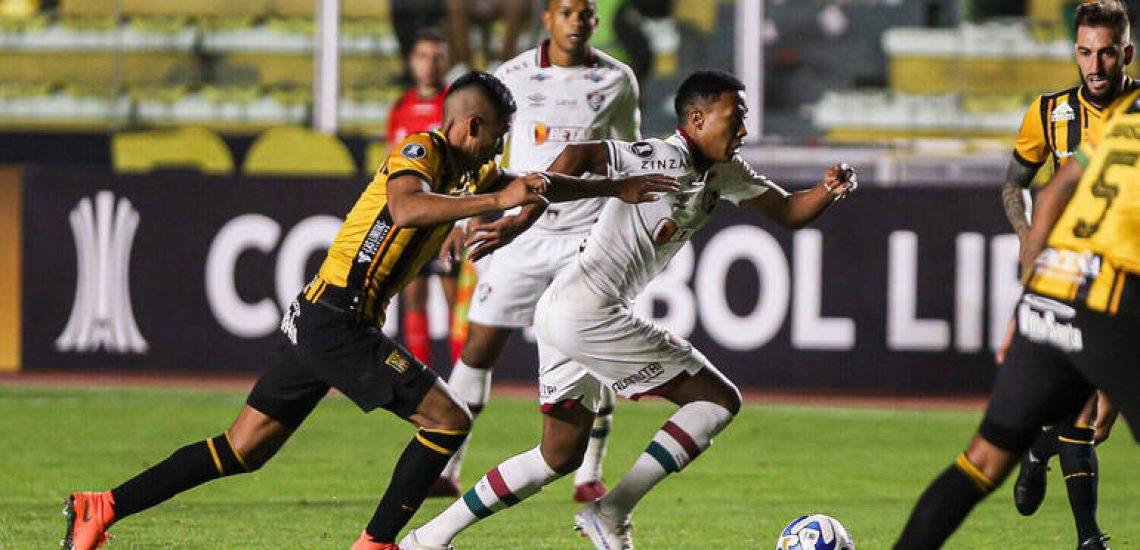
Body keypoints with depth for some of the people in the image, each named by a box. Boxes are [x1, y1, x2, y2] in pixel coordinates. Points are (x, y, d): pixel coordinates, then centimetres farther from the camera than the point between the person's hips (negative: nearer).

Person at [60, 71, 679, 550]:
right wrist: (496, 201, -35)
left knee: (242, 450, 10)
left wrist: (617, 188, 29)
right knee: (447, 421, -10)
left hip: (317, 323, 9)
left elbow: (536, 185, 32)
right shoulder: (422, 151, -11)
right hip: (336, 320, -9)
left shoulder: (470, 172, 17)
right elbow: (406, 207, -32)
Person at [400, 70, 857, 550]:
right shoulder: (670, 160, -14)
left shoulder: (722, 172, 15)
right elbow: (580, 154, -26)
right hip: (587, 312, -10)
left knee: (561, 456, 19)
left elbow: (789, 212, 19)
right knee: (720, 399, -5)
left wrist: (828, 191, -1)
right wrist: (523, 218, -30)